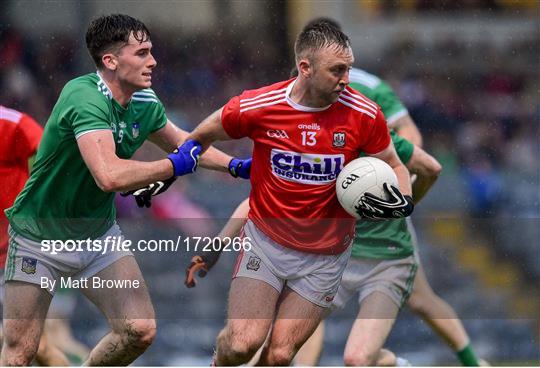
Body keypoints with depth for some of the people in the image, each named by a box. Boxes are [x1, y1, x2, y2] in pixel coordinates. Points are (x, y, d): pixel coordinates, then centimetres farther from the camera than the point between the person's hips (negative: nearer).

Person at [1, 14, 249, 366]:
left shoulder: (146, 103, -3)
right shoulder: (85, 97, -28)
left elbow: (180, 140, 21)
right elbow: (109, 176, -41)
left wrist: (234, 164, 12)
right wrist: (174, 166, -28)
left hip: (99, 234, 7)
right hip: (40, 238, -7)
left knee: (140, 330, -7)